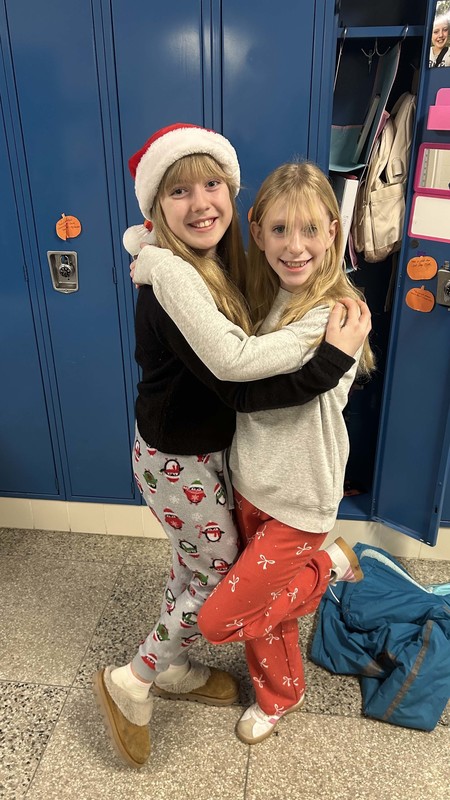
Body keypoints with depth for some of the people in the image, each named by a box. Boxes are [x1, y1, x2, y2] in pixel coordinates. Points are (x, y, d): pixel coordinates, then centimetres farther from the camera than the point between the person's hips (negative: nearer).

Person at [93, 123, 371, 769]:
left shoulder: (217, 265, 0)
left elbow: (242, 354, 6)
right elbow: (238, 387, -30)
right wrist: (333, 357, -30)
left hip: (203, 451, 8)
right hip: (179, 462, -8)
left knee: (195, 565, 24)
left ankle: (175, 670, 49)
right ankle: (132, 685, 28)